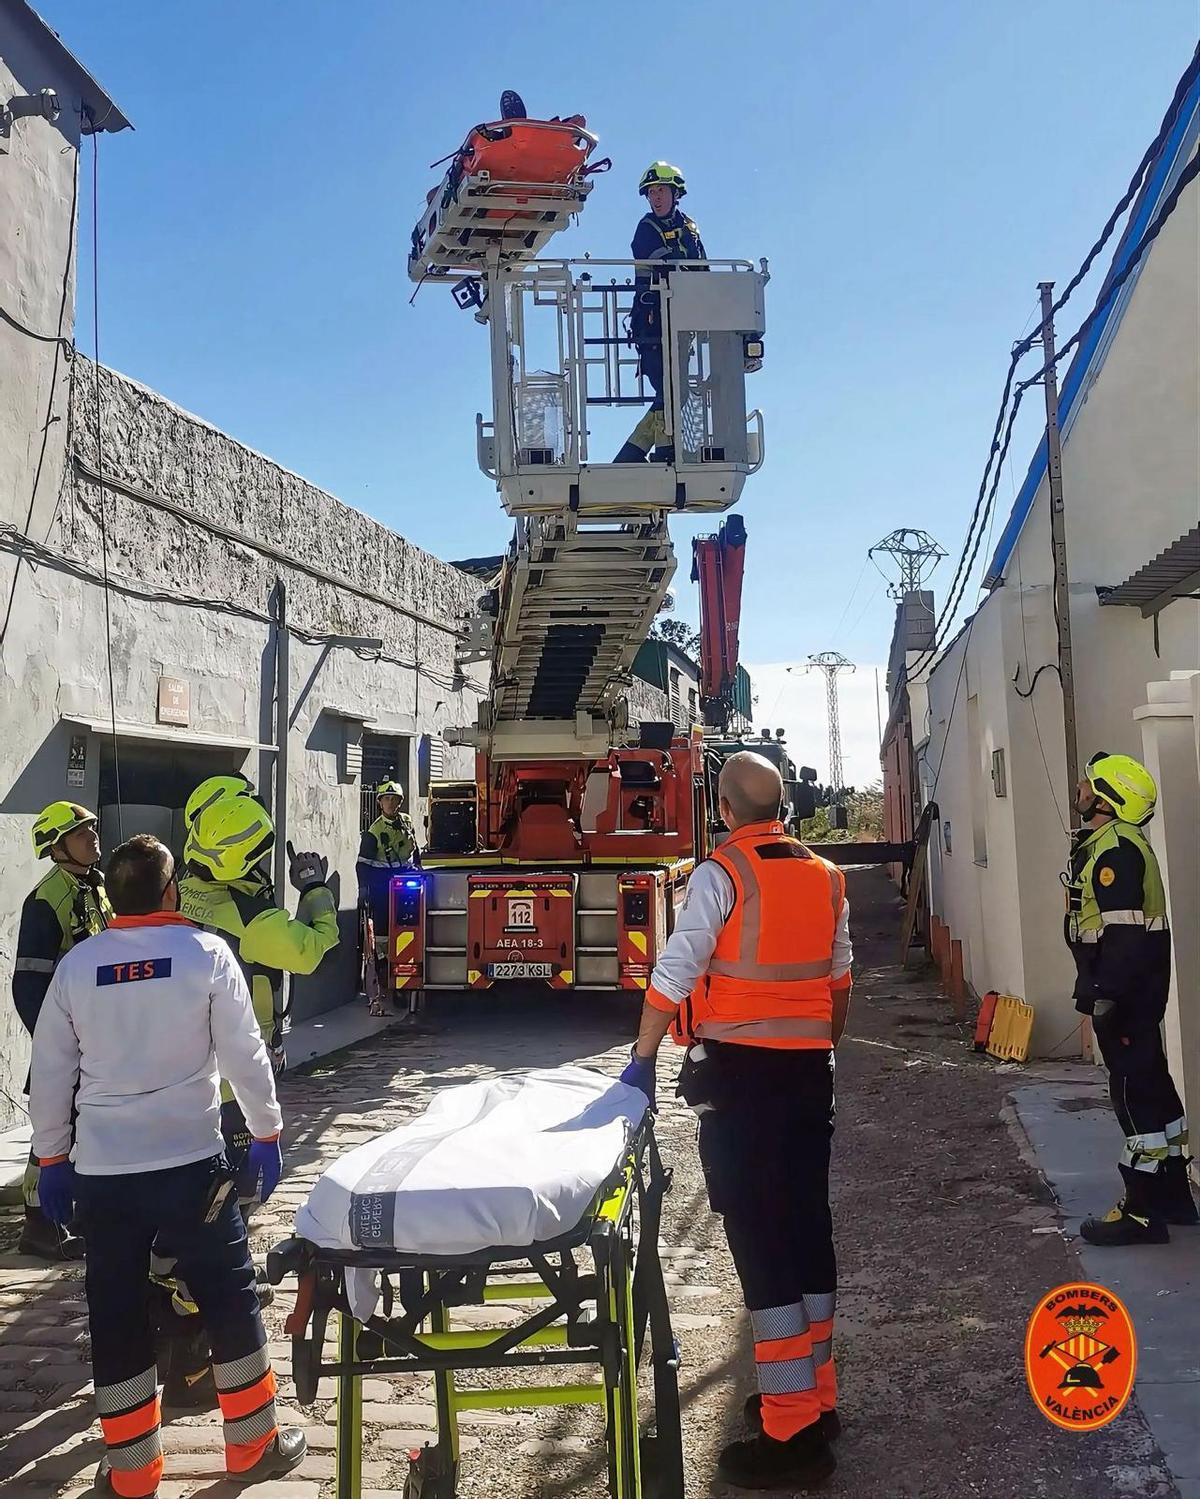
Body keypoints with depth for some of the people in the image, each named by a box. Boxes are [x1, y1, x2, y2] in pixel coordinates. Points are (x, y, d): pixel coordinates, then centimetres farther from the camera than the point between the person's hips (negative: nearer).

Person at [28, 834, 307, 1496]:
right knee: (229, 1297, 12)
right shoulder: (206, 953, -8)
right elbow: (243, 1054, -6)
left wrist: (51, 1157, 18)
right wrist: (267, 1135, 5)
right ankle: (253, 1445, 23)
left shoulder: (76, 965, 1)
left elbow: (50, 1072, 7)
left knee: (116, 1313, 14)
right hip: (191, 1162, -2)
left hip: (101, 1170, 3)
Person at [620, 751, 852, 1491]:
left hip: (739, 1068, -6)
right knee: (807, 1223, 14)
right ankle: (816, 1396, 26)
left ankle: (792, 1431, 2)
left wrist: (642, 1060, -6)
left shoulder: (721, 874, -11)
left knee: (759, 1236, -2)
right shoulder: (826, 876, 7)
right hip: (810, 1069, 6)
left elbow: (675, 973, -14)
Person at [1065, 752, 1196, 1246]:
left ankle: (1142, 1213, 3)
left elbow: (1123, 933, -25)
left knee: (1134, 1093, -5)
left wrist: (1104, 996, -23)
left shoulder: (1115, 850, -20)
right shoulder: (1104, 844, 13)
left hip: (1126, 994, -11)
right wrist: (1098, 990, 21)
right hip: (1129, 990, 11)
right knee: (1152, 1088, 17)